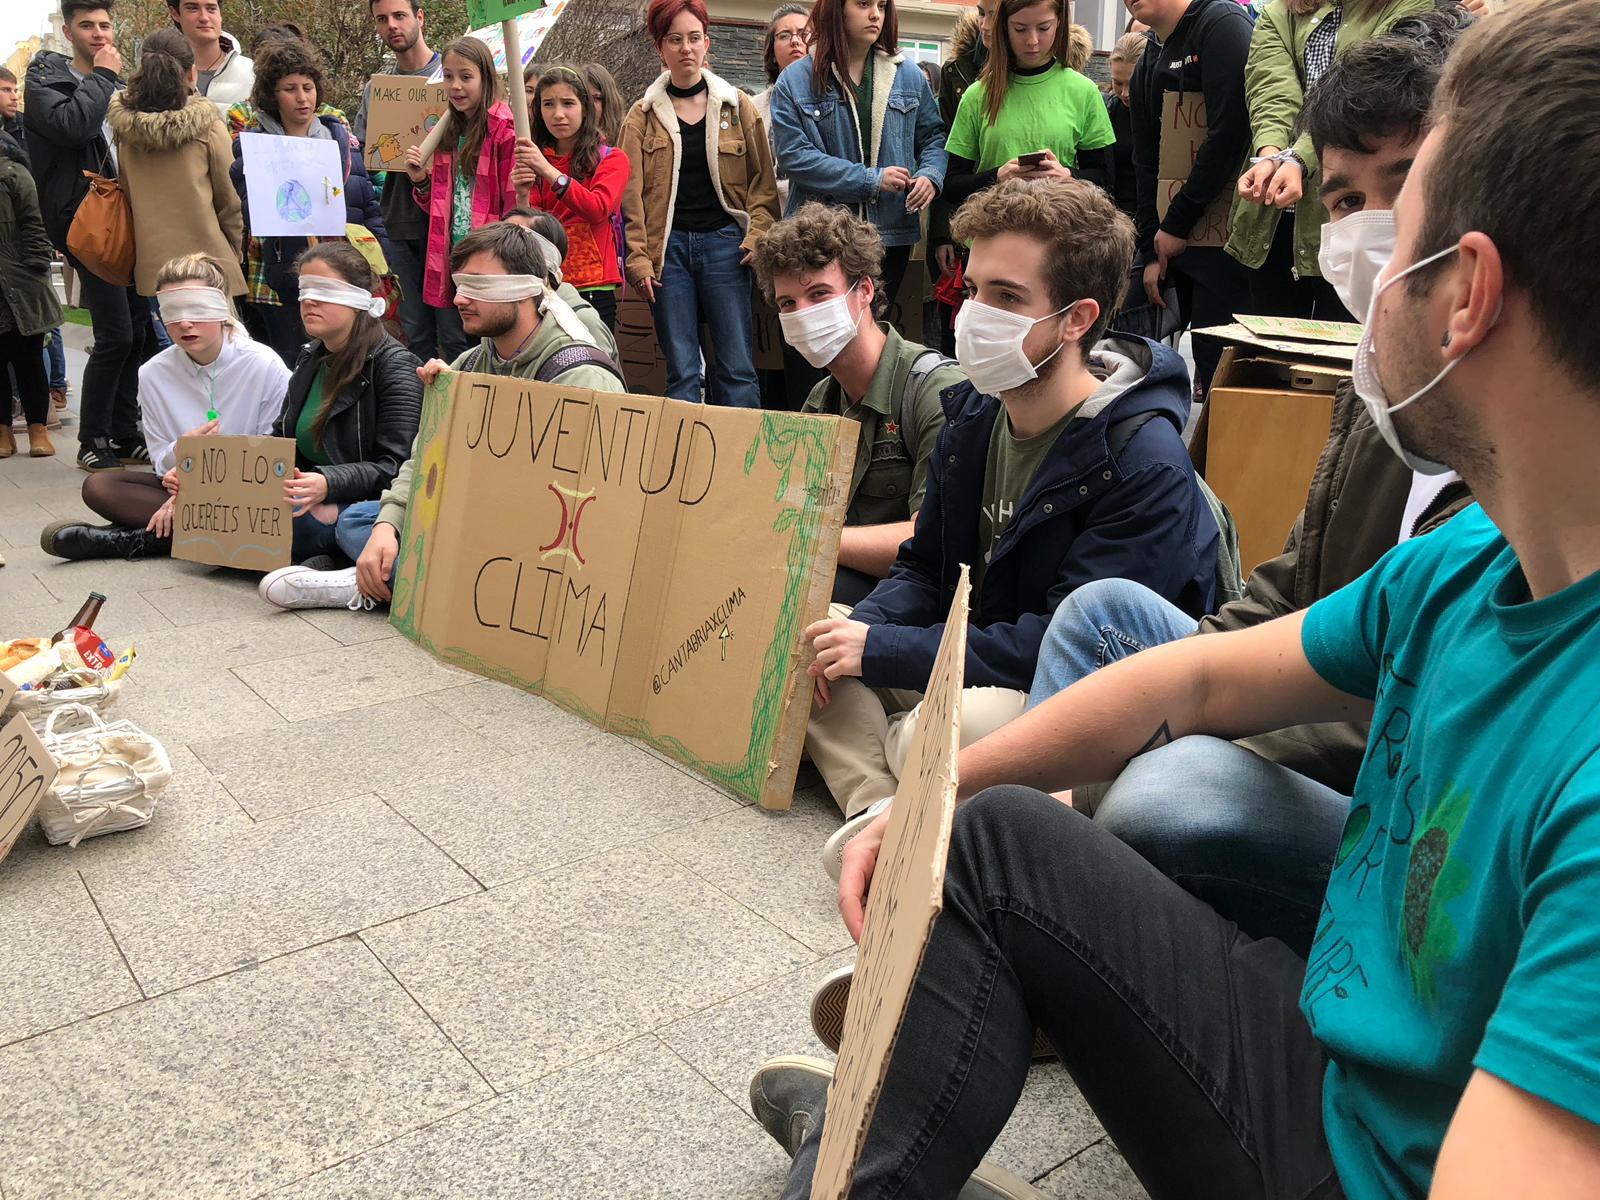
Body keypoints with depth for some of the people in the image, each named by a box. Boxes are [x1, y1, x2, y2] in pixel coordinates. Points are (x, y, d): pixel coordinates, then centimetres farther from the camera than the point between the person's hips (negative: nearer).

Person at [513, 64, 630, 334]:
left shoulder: (611, 159, 3)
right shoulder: (535, 161, 12)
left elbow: (597, 209, -16)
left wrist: (549, 171, -25)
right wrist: (523, 193, -19)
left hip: (593, 290, -3)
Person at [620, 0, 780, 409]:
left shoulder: (737, 106, 8)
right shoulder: (642, 115, 8)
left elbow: (763, 179, 8)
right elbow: (632, 194, 4)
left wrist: (758, 235, -6)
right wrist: (638, 258, -5)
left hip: (724, 242, 0)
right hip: (668, 247, 0)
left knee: (737, 367, -3)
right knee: (681, 371, 1)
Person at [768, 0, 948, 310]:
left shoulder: (908, 74, 8)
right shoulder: (795, 81, -2)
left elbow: (933, 135, 14)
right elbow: (793, 154, -11)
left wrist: (931, 174, -10)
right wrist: (870, 180, -15)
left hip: (893, 232, 3)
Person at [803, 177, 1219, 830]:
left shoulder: (1144, 464, -23)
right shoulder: (973, 414, 2)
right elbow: (924, 570, 10)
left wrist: (883, 650, -24)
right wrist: (860, 627, -13)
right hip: (976, 667, 8)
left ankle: (884, 740, -5)